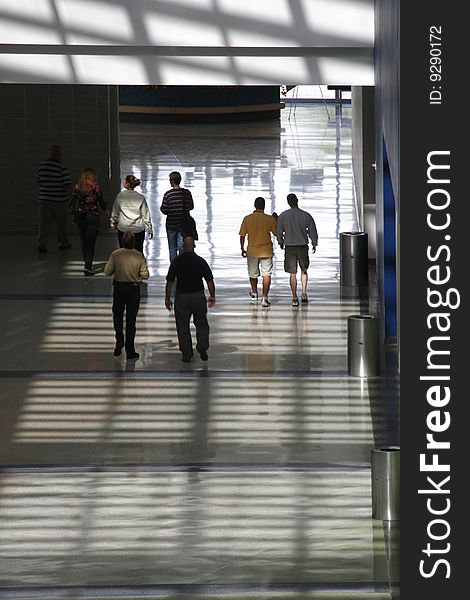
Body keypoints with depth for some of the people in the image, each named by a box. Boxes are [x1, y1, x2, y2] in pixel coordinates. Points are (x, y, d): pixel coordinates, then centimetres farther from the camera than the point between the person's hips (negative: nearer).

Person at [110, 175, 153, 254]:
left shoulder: (120, 196, -4)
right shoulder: (141, 197, -3)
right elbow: (146, 215, 0)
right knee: (139, 253, 5)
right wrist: (150, 229, 9)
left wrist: (113, 223, 24)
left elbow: (115, 212, 7)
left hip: (123, 228, 0)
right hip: (138, 229, 0)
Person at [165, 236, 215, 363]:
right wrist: (212, 296, 10)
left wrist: (167, 298, 4)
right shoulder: (201, 261, -5)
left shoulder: (176, 262, -6)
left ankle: (186, 354, 7)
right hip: (199, 296, 1)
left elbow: (170, 282, -5)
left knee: (183, 326, 8)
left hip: (181, 297, -1)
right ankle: (202, 347, -3)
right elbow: (210, 281, -2)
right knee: (201, 324, 15)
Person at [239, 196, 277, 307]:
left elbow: (242, 236, -1)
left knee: (253, 274, 19)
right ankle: (265, 297, -8)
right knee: (266, 274, 2)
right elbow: (276, 233, 2)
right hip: (266, 251, -2)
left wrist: (242, 249, 12)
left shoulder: (247, 219, -5)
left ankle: (254, 294, 37)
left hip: (252, 251, 2)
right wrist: (275, 220, 15)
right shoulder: (270, 219, -9)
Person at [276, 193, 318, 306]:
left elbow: (279, 232, 3)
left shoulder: (283, 216, -4)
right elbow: (312, 231, 0)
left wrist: (281, 243, 21)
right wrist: (314, 244, 15)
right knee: (304, 271, 18)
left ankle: (294, 298, 3)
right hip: (303, 246, 0)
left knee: (293, 273, 4)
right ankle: (304, 293, 7)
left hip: (289, 247, 0)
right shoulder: (306, 215, -5)